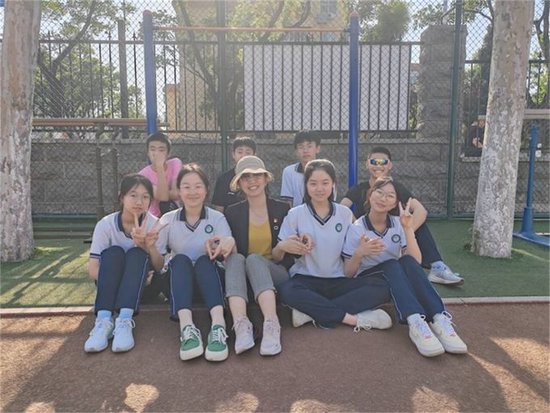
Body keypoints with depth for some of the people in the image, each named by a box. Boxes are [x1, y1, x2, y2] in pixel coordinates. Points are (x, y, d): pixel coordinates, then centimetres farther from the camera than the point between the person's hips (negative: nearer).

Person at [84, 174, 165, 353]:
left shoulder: (153, 223, -10)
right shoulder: (105, 224, -12)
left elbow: (159, 266, -15)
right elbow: (93, 269, -17)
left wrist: (149, 246, -36)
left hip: (142, 285, 0)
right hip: (110, 285, 0)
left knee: (137, 254, -29)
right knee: (113, 252, -28)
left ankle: (125, 321, -43)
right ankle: (104, 321, -40)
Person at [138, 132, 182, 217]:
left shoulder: (175, 163, -8)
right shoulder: (143, 174, -11)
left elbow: (176, 194, -15)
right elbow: (163, 197, -24)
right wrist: (160, 167, -26)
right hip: (153, 218, -1)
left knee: (166, 204, -22)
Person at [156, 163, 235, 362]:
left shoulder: (217, 218, 0)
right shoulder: (168, 219, 3)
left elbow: (230, 256, -12)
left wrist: (229, 244, -33)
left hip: (209, 277, -1)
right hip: (179, 282, 1)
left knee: (204, 260, -30)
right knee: (181, 260, -29)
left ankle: (218, 326, -48)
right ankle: (187, 327, -49)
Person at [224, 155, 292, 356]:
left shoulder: (282, 209, 6)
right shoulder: (232, 212, 7)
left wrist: (281, 249, -13)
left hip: (275, 274, -1)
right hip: (241, 276, 1)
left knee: (254, 258, -32)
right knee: (235, 258, -31)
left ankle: (272, 324, -46)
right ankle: (241, 324, -47)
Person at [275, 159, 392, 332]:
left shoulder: (345, 213, 6)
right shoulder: (295, 214, -1)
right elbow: (276, 257, -3)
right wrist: (282, 247, -24)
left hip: (338, 281, 3)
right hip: (306, 280, -2)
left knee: (382, 287, -22)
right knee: (286, 290, -36)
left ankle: (312, 312, -26)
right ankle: (355, 319, -28)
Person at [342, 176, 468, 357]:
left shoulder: (398, 224, 0)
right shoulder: (356, 229, -8)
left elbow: (416, 262, -12)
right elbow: (348, 273, -8)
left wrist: (408, 229, -23)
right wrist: (359, 253, -28)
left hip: (398, 281, 3)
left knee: (408, 261, -29)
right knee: (391, 265, -33)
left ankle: (440, 320, -43)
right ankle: (415, 323, -54)